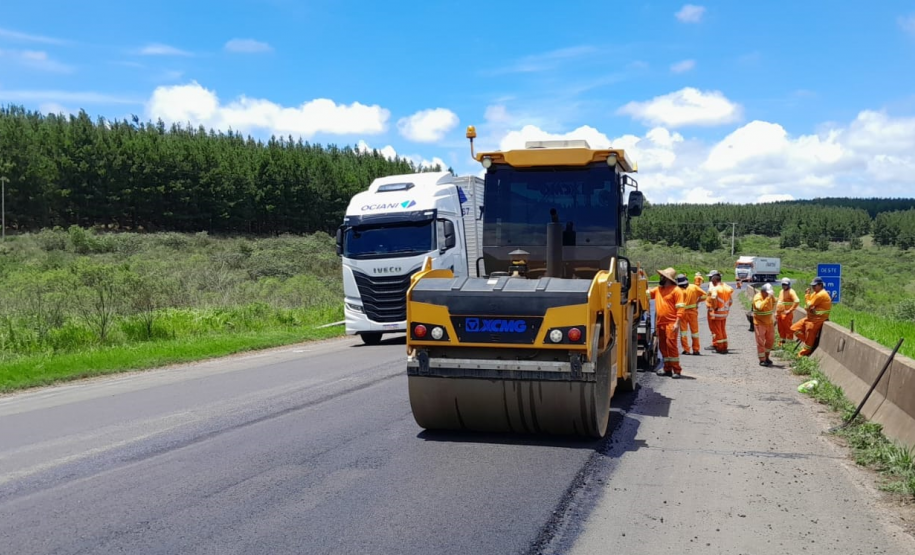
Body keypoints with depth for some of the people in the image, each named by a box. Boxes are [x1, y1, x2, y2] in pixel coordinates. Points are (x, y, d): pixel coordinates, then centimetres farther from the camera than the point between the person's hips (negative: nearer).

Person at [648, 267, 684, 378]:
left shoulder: (676, 290, -6)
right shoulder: (658, 289, 15)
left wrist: (677, 323, -18)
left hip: (671, 323, -7)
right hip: (660, 323, 7)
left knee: (671, 344, -12)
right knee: (662, 346, 10)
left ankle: (676, 370, -7)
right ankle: (667, 368, 19)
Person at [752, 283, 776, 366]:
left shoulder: (771, 297, -1)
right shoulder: (757, 297, -21)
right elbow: (760, 307, -41)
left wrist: (774, 317, 16)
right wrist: (767, 298, -42)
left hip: (769, 322, 6)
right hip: (759, 322, -6)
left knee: (770, 340, 13)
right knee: (760, 341, -3)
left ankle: (766, 357, 29)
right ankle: (762, 360, 4)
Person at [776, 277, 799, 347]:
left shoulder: (791, 292, -10)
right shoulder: (781, 291, 17)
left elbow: (796, 301, -23)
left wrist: (790, 310, -21)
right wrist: (776, 312, 20)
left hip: (786, 314, -9)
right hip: (779, 314, 9)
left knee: (788, 329, -5)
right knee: (781, 329, 16)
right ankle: (781, 343, 28)